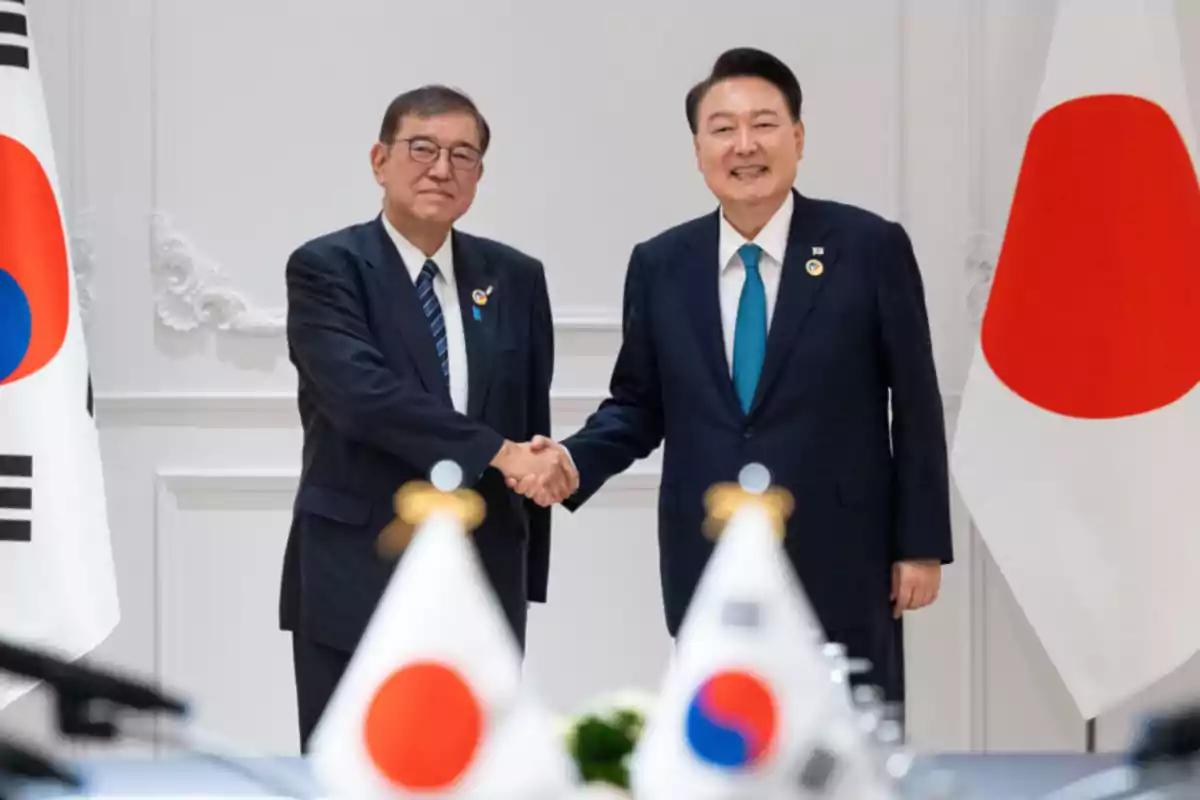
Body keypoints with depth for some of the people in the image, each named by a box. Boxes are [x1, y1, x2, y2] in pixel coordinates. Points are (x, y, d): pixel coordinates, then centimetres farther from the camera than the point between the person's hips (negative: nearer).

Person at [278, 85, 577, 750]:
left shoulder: (515, 278, 10)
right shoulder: (326, 269, -5)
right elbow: (365, 395, -20)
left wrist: (526, 570, 13)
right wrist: (497, 453, -24)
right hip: (356, 582, -4)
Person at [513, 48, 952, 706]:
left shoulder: (869, 247, -4)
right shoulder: (660, 264, 5)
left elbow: (914, 404, -2)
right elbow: (639, 403, 11)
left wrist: (921, 545, -3)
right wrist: (573, 460, -9)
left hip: (839, 564, -3)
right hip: (709, 569, 3)